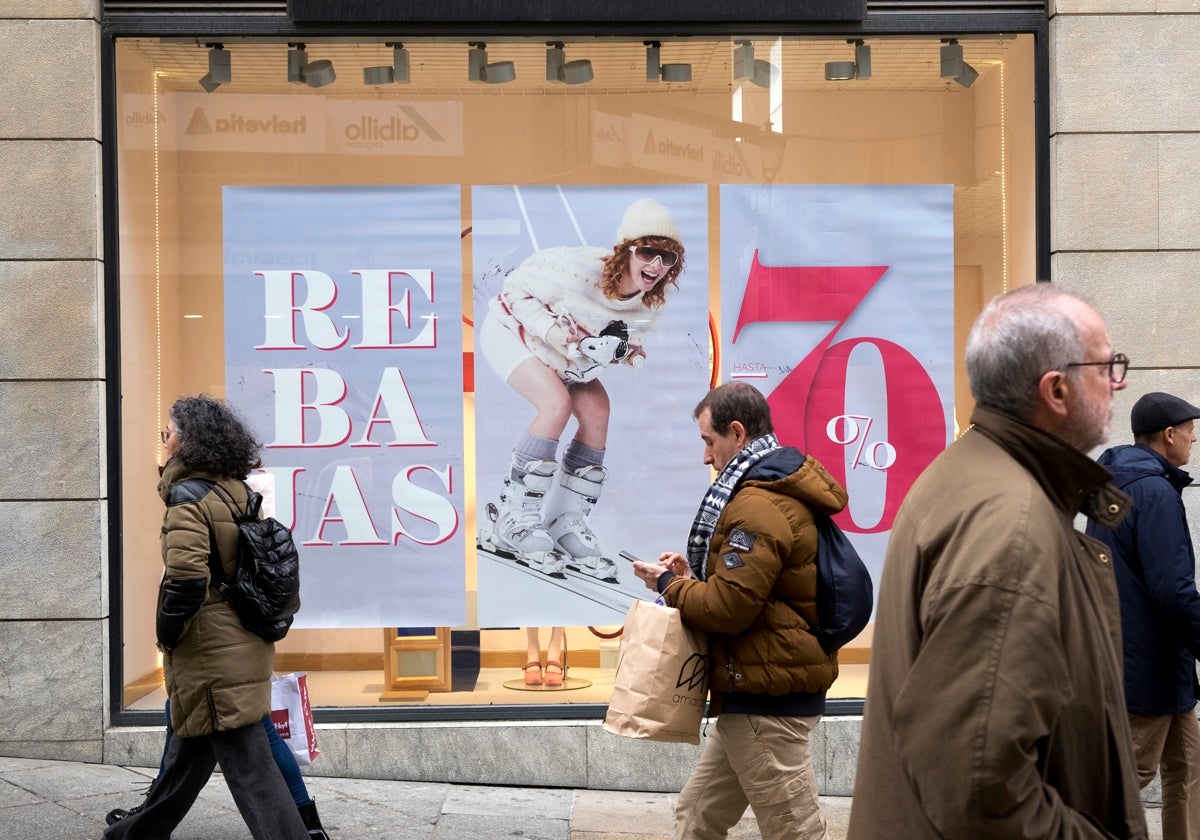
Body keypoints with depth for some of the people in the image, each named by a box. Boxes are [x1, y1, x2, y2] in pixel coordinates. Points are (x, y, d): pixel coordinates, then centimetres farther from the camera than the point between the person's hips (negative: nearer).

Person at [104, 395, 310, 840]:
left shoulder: (189, 495, -16)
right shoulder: (239, 492, 8)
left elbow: (186, 578, -27)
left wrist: (167, 634, -11)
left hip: (211, 652, -9)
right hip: (243, 642, 9)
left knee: (247, 764, -5)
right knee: (190, 748, 24)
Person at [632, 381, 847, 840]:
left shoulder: (759, 505, -19)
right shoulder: (783, 491, 14)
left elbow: (729, 608, -23)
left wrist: (668, 584, -7)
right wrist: (692, 575, 10)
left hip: (767, 702, -11)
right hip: (763, 687, 11)